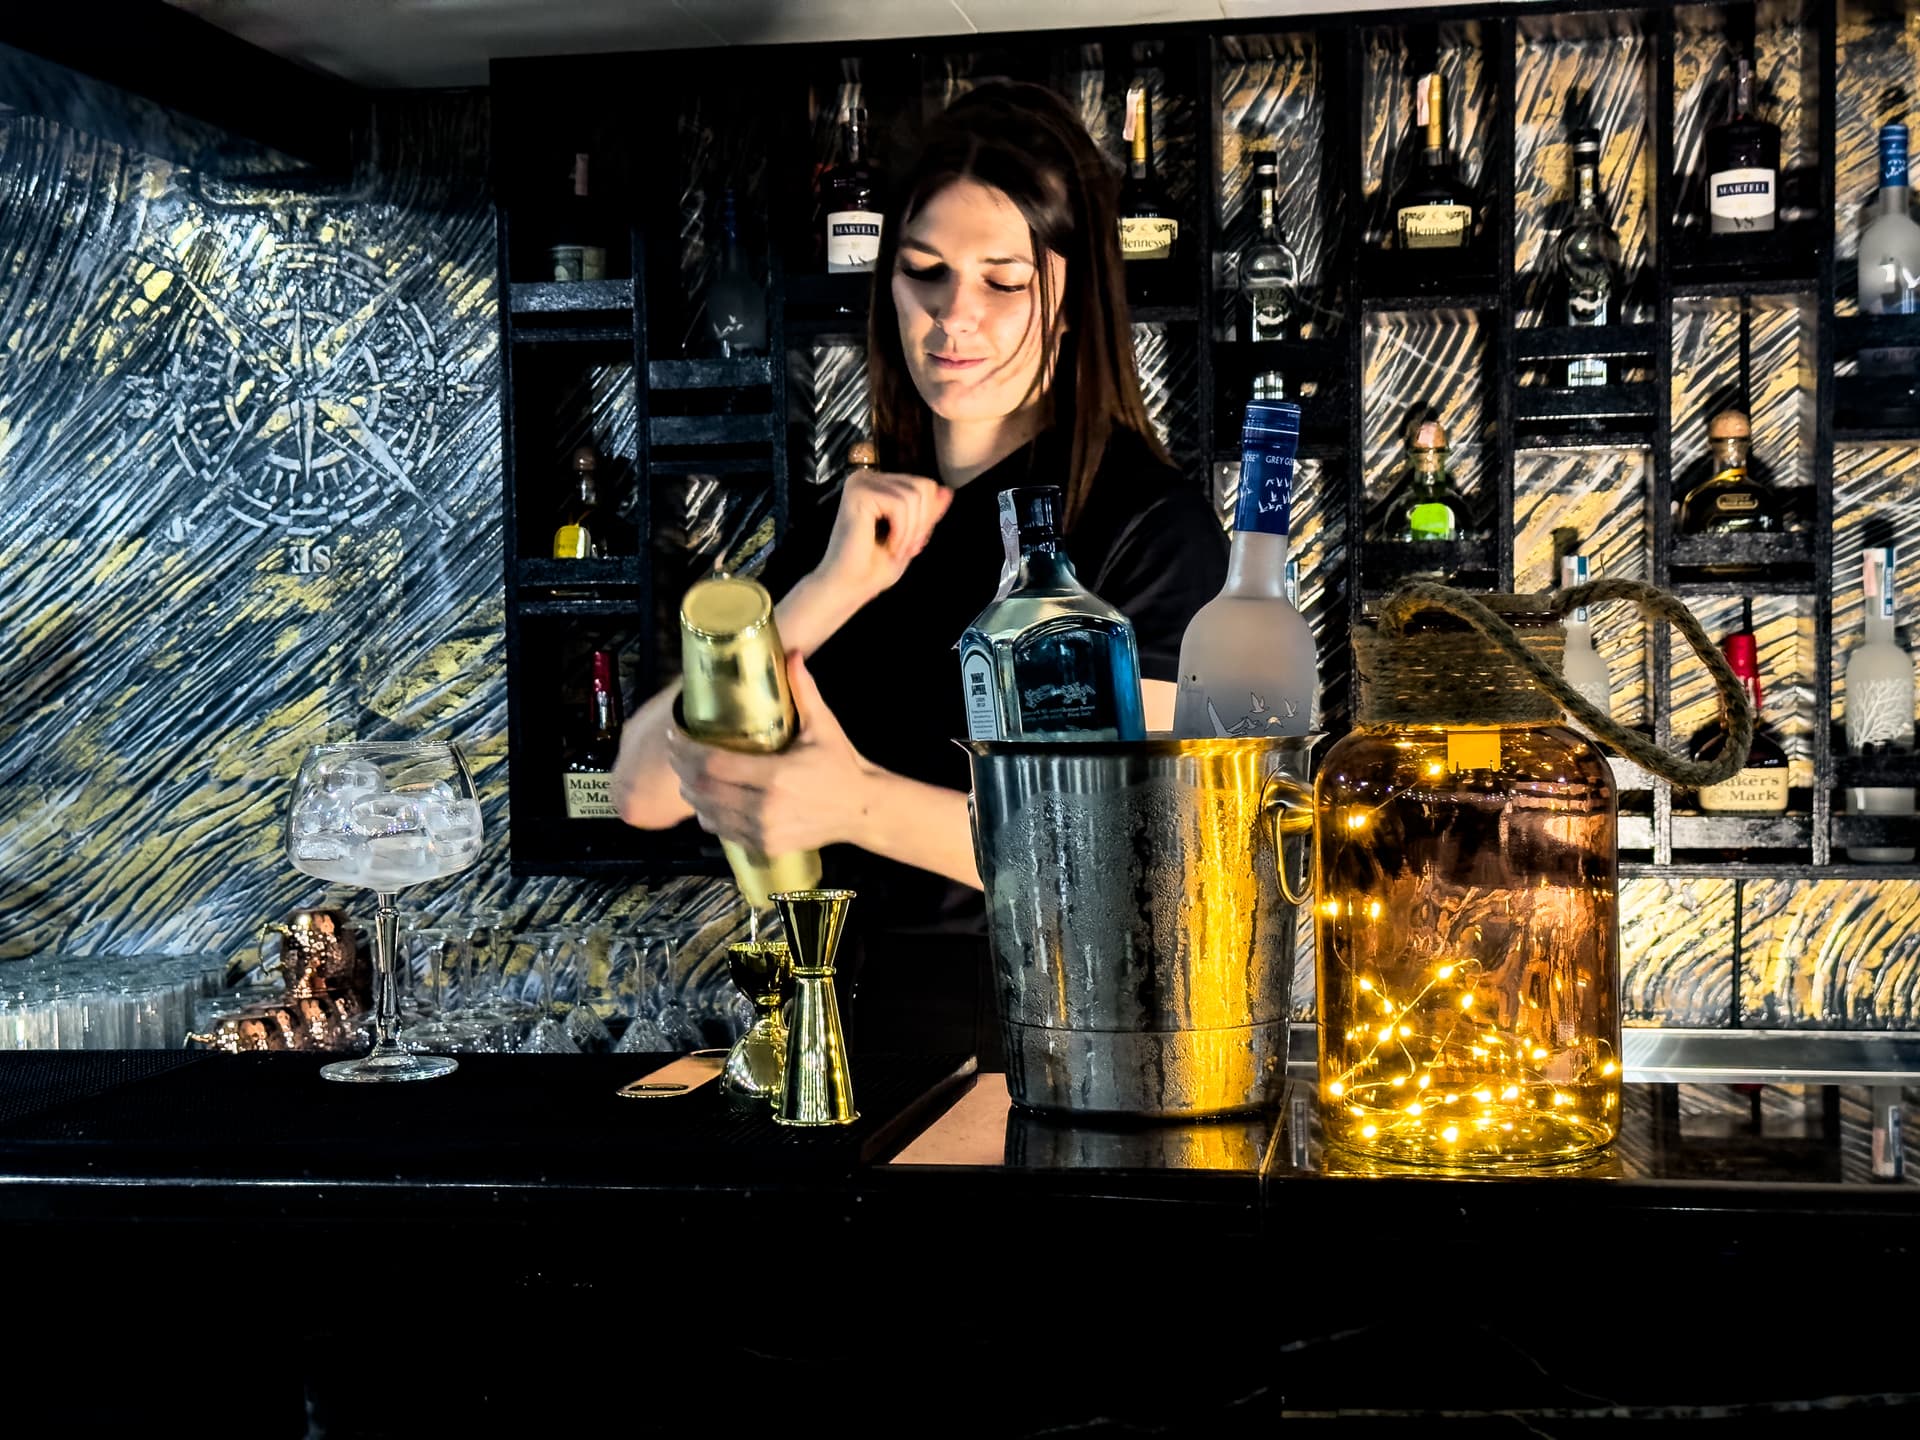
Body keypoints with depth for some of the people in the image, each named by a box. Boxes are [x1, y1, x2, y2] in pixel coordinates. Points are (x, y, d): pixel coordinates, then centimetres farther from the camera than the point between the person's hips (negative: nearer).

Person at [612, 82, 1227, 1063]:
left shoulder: (1153, 529, -2)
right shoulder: (839, 530, 13)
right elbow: (644, 790, 3)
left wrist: (859, 805, -26)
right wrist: (826, 594, -8)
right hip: (853, 1041, 3)